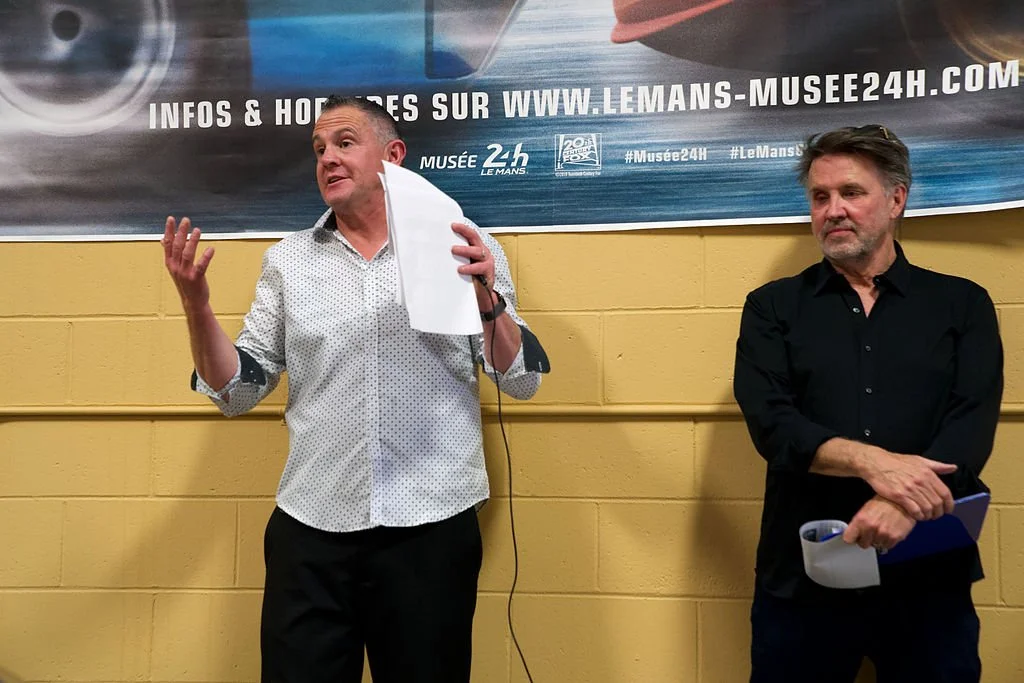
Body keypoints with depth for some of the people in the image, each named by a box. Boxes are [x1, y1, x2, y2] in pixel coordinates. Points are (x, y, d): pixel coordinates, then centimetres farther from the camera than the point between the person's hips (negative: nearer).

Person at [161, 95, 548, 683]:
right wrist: (197, 304, -7)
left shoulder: (465, 245, 1)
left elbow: (522, 381, -1)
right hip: (311, 529, 2)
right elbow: (236, 391, 8)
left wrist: (487, 297, -17)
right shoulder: (288, 260, 8)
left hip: (432, 526, -1)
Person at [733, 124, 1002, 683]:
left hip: (930, 577, 1)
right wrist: (872, 461, -24)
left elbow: (972, 427, -7)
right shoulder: (772, 307, 5)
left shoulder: (963, 305, 6)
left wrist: (903, 500, -24)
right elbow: (770, 420, -9)